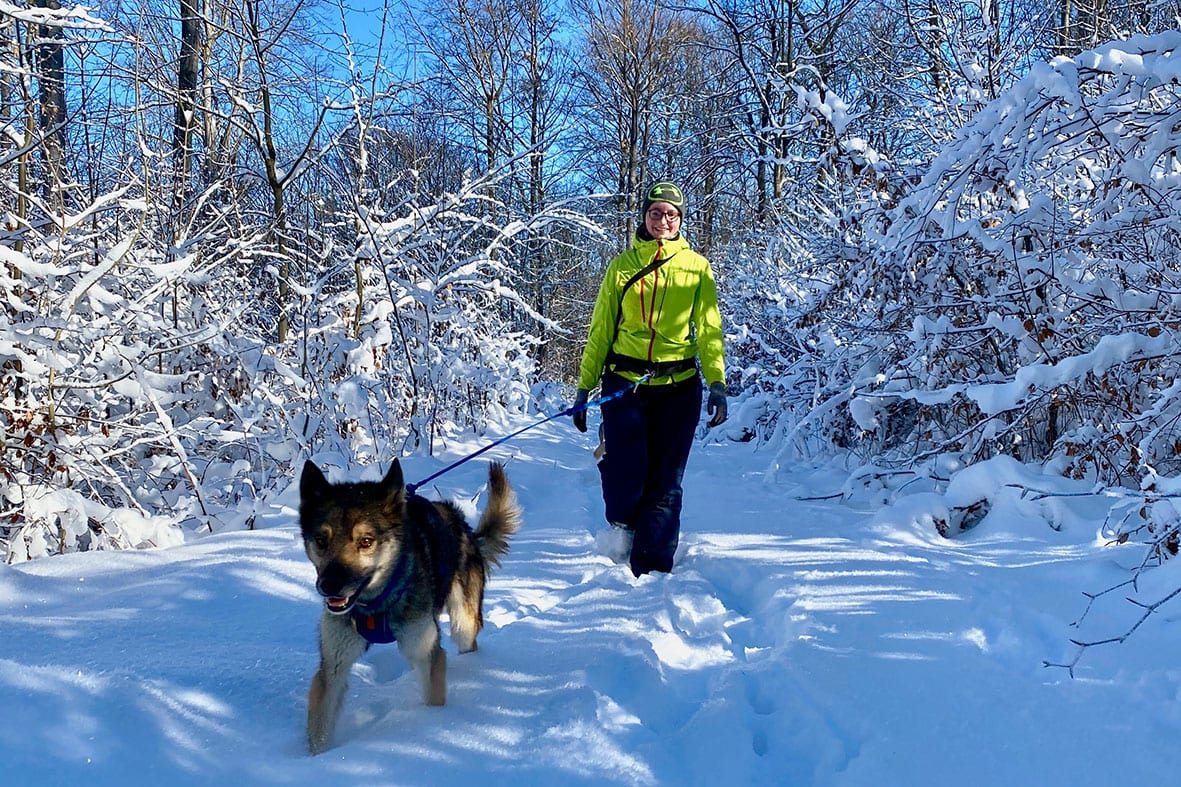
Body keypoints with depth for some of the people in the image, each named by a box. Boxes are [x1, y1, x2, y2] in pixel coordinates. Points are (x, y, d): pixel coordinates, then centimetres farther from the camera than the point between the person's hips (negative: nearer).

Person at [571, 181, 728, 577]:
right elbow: (600, 330, 9)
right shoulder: (622, 265, 8)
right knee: (626, 479, -9)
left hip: (678, 388, 0)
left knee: (664, 484, 0)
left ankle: (651, 571, 10)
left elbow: (709, 330, 3)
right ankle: (622, 528, 22)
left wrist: (717, 384, -9)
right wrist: (584, 388, 5)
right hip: (625, 384, 0)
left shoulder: (697, 267, 7)